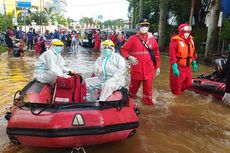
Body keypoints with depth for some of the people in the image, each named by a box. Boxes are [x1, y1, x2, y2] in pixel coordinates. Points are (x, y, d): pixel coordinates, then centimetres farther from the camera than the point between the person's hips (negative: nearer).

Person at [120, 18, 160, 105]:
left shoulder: (152, 39, 4)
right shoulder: (133, 38, -3)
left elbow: (156, 54, 8)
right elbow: (123, 49, -1)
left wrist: (157, 67, 8)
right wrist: (129, 57, -18)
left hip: (148, 69, 1)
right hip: (136, 69, -1)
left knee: (148, 87, 7)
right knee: (134, 86, 15)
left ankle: (148, 102, 22)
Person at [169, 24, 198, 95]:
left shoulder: (190, 40, 9)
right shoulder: (175, 41, -16)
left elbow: (192, 53, 18)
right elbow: (172, 55, -20)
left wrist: (194, 63, 16)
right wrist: (174, 67, -25)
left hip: (187, 66, 8)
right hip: (178, 67, -8)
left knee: (188, 83, 17)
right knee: (177, 84, 2)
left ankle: (179, 91, 39)